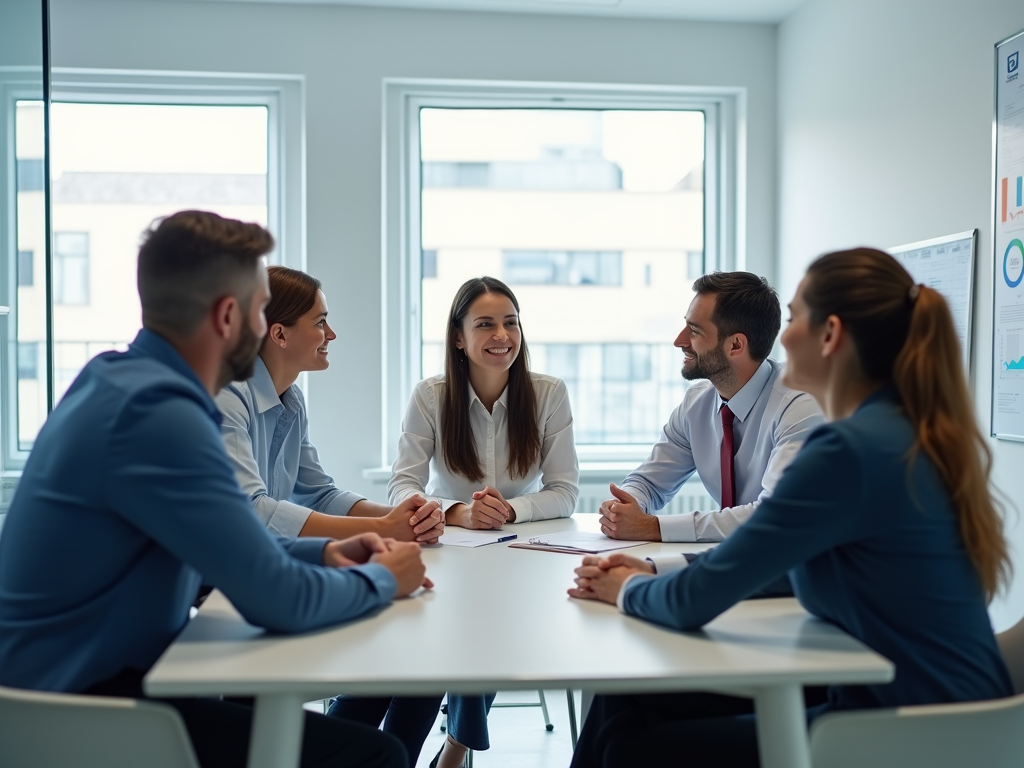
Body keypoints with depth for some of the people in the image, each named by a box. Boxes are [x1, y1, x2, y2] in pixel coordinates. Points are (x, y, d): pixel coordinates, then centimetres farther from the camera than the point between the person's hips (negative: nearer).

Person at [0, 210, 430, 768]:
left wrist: (322, 553, 5)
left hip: (74, 675, 10)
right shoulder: (157, 410, -25)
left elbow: (225, 549, 16)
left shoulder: (121, 380, 5)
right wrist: (380, 579, -7)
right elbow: (279, 601, -25)